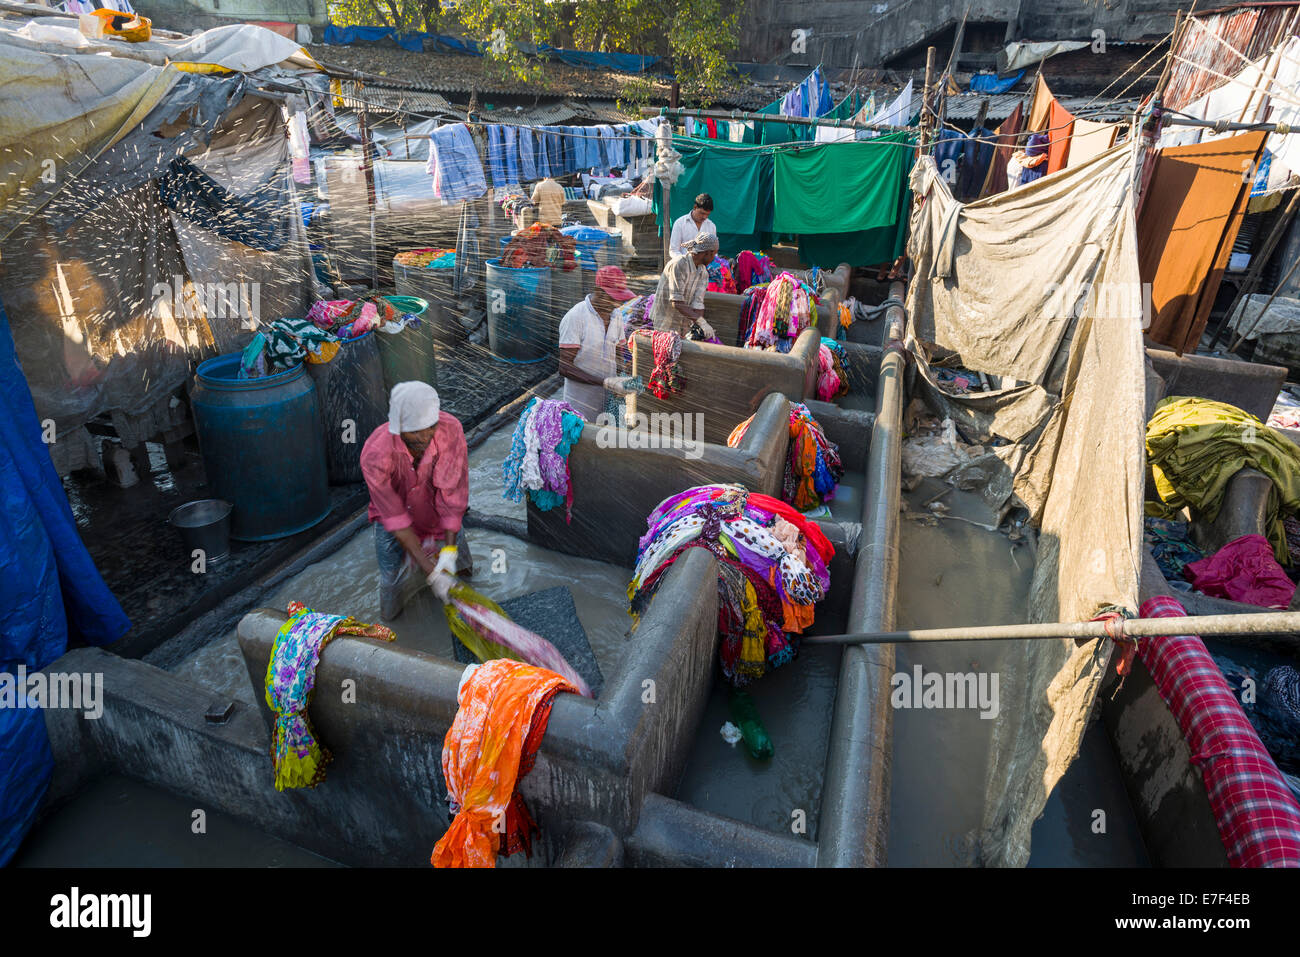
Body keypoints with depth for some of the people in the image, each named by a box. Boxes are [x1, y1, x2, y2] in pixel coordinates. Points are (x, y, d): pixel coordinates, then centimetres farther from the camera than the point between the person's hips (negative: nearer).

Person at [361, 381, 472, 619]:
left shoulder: (450, 429, -32)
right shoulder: (375, 454, -35)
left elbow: (453, 493, -24)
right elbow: (395, 519, -29)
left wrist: (449, 549, -29)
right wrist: (431, 572, -31)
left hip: (439, 518, 2)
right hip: (394, 519, -1)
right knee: (390, 613, 6)